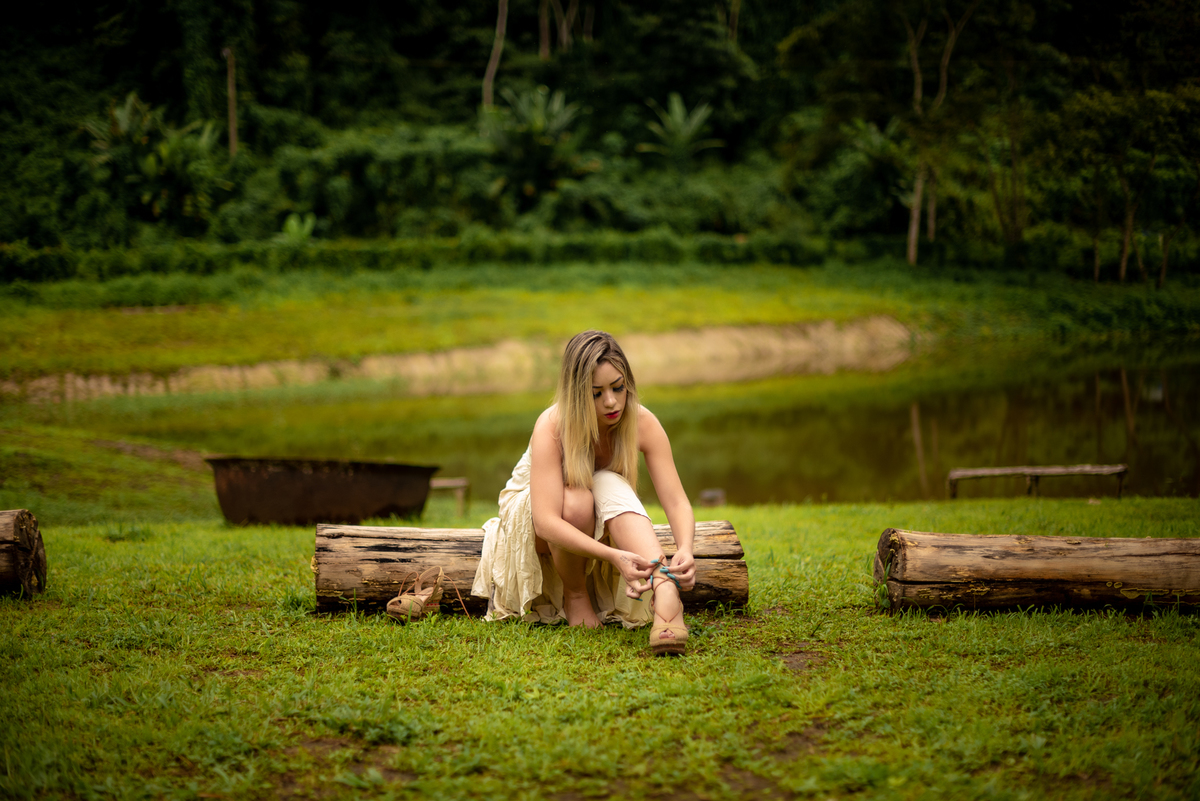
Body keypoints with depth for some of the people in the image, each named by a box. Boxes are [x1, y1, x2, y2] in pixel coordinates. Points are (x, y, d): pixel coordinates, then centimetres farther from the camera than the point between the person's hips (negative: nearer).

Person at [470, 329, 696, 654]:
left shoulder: (642, 423, -23)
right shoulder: (552, 427, -33)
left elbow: (677, 502, -27)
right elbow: (547, 521, -43)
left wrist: (685, 550, -49)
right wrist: (615, 555, -55)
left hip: (600, 529, 2)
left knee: (611, 486, -34)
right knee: (577, 498, -38)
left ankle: (666, 601, -51)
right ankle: (573, 595, -14)